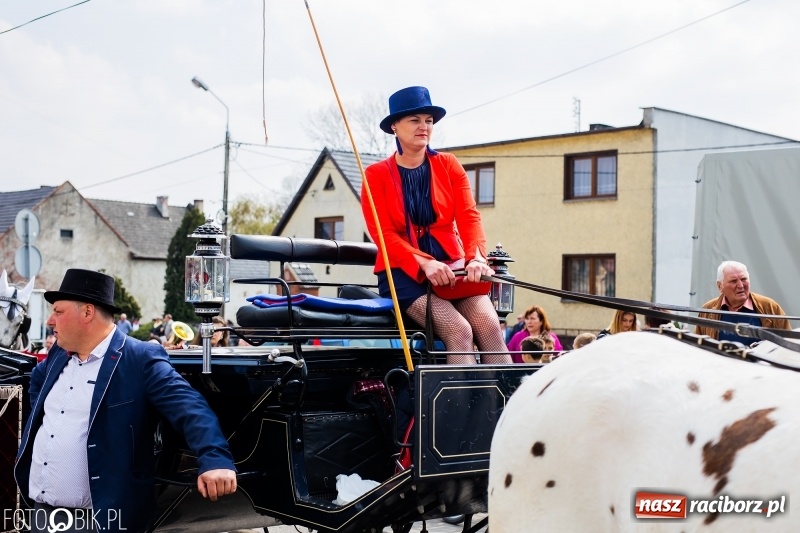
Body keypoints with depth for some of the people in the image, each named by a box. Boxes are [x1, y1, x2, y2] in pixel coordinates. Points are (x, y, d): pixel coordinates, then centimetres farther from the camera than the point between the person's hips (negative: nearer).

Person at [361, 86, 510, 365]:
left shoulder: (449, 165, 11)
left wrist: (476, 257, -23)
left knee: (490, 326, -22)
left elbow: (469, 216, -2)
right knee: (459, 331, -27)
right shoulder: (377, 174, 3)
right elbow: (383, 234, -7)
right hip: (404, 271, -3)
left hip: (451, 265, 3)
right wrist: (424, 263, -24)